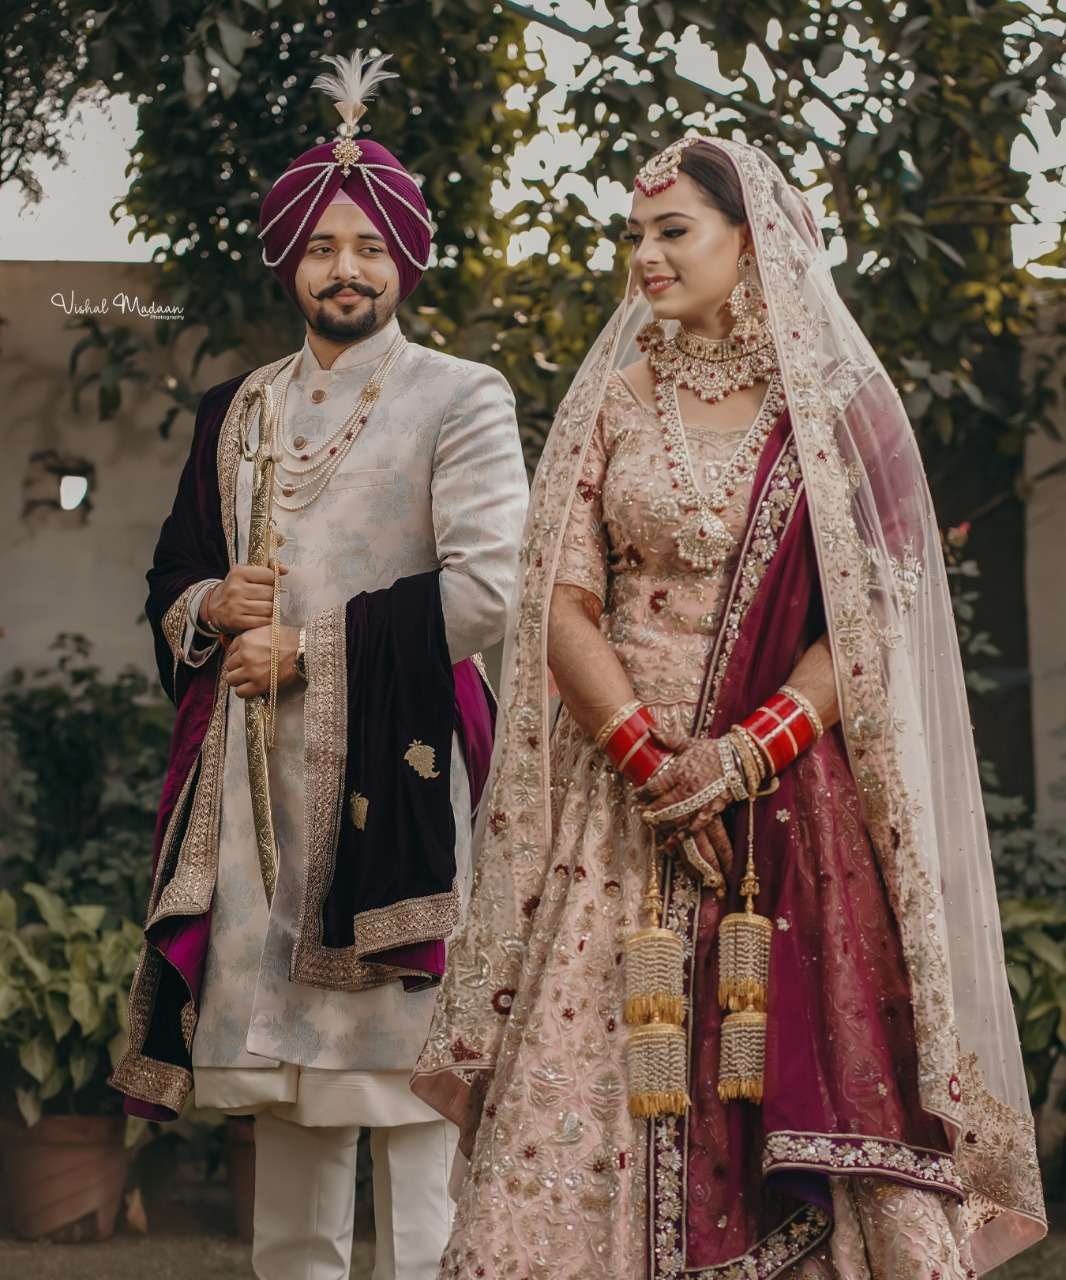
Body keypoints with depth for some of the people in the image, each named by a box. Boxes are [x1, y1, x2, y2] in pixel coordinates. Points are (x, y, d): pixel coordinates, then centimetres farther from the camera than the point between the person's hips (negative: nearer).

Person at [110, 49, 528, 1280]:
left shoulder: (460, 399, 2)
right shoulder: (236, 411, 19)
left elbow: (484, 589, -9)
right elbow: (171, 580, 23)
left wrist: (310, 648, -9)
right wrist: (214, 609, -1)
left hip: (396, 766, -5)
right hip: (255, 774, 5)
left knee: (401, 1062, -10)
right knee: (278, 1064, 7)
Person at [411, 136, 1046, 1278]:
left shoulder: (839, 405, 5)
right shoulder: (612, 400, 10)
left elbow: (873, 619, -1)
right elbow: (562, 606, 3)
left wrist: (746, 754, -14)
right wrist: (649, 757, -10)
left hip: (796, 802, -1)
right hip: (624, 799, 1)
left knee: (803, 1083, -5)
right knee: (593, 1081, -5)